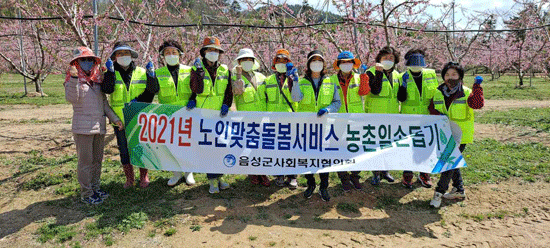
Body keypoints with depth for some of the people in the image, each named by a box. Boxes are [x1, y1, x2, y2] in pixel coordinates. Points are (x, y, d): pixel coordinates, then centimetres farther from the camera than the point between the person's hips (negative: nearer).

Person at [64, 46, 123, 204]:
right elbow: (71, 98, -21)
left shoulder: (97, 80, 14)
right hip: (83, 127, -6)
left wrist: (115, 119, 11)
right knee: (85, 160, -2)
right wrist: (74, 78, -29)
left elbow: (104, 103, 17)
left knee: (97, 160, 14)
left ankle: (95, 188, 27)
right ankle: (86, 194, 8)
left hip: (99, 126, 6)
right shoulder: (74, 80, -3)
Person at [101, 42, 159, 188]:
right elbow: (107, 89, -14)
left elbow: (153, 90, 0)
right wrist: (109, 72, -22)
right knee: (124, 150, 9)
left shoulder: (141, 72, 5)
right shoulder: (111, 73, 3)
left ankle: (144, 177, 24)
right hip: (120, 119, 0)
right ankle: (129, 179, 24)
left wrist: (151, 76, -17)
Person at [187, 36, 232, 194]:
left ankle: (219, 176, 21)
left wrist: (226, 104, -4)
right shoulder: (196, 69, 3)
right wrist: (199, 71, -17)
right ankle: (213, 181, 7)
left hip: (220, 115, 3)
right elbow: (196, 90, -6)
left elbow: (229, 92, 10)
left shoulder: (225, 71, 10)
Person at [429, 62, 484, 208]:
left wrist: (477, 87, -33)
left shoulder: (466, 93, -7)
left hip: (460, 135, -5)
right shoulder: (438, 93, 5)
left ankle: (439, 192, 0)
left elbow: (477, 104, -23)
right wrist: (439, 115, -14)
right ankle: (458, 190, 33)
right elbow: (431, 109, 6)